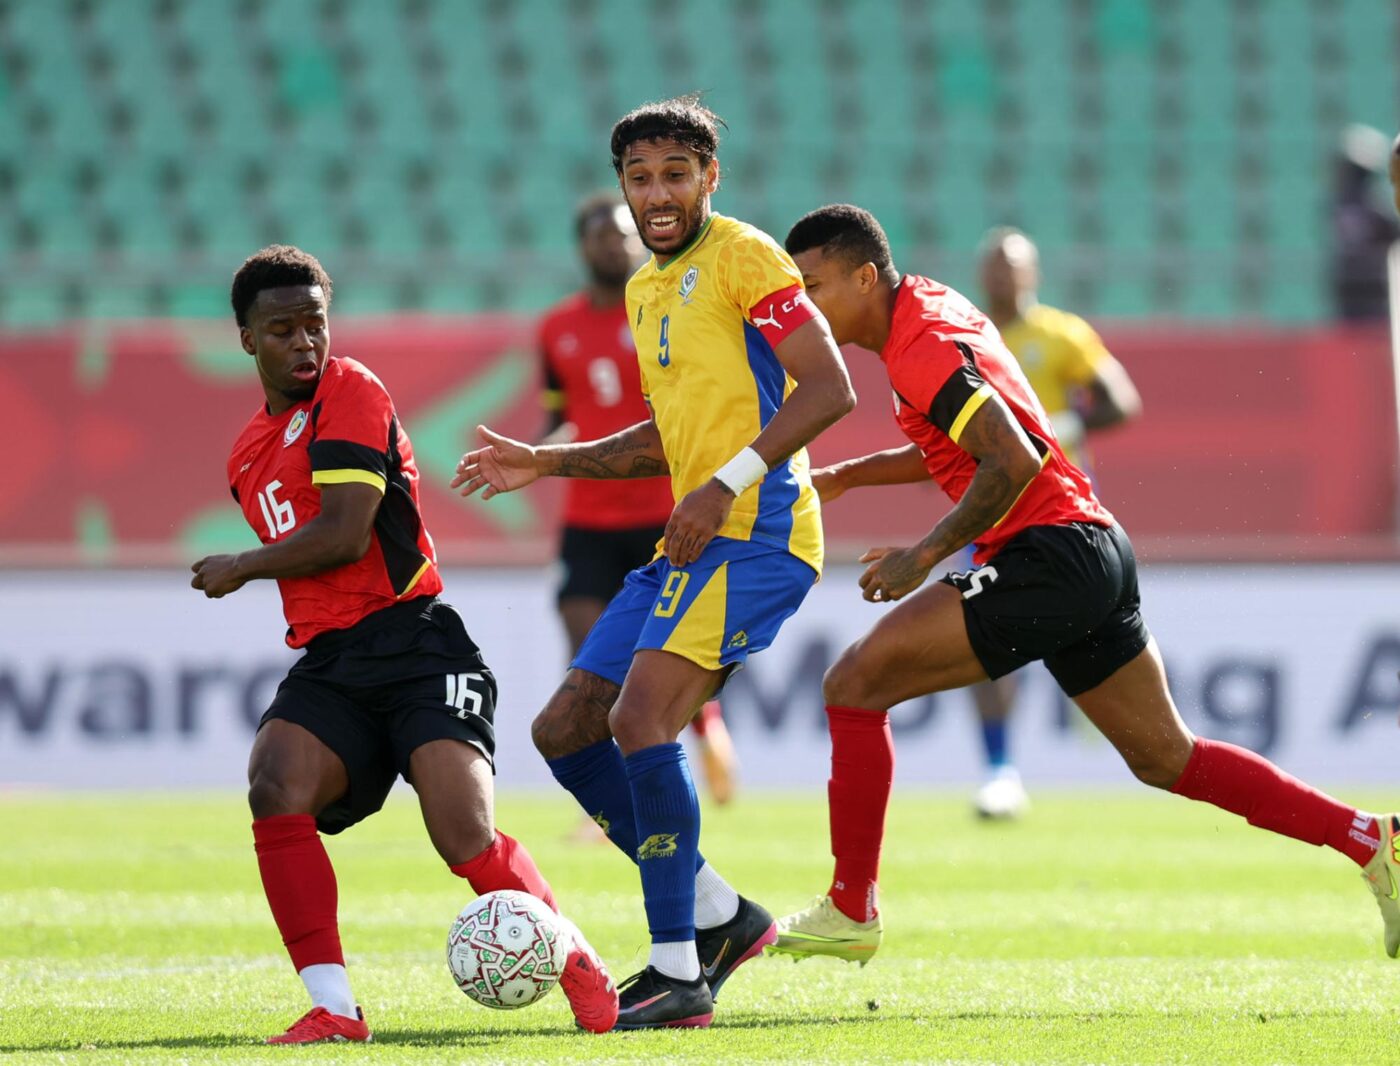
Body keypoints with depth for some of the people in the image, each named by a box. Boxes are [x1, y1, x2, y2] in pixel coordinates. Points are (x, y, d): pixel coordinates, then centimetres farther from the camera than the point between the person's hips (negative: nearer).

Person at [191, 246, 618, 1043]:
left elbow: (343, 536, -13)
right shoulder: (251, 452, 21)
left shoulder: (350, 394, -3)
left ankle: (580, 968, 4)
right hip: (328, 663, 6)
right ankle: (333, 1008, -24)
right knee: (275, 789, -25)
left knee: (464, 835, -22)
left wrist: (239, 570, 0)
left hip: (414, 643, -6)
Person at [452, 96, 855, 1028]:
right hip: (694, 539, 10)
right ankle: (718, 914, 13)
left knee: (639, 719, -22)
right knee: (565, 730, 7)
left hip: (755, 533, -10)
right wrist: (547, 463, 22)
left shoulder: (744, 258, -8)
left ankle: (680, 971, -16)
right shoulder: (645, 291, 20)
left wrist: (726, 484, -22)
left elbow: (829, 389, -16)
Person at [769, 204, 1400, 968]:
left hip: (1051, 555, -10)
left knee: (855, 684, -10)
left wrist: (923, 556, -19)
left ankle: (850, 910, -6)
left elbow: (1014, 461, -24)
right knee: (1166, 760, 16)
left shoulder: (920, 346, -15)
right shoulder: (933, 306, 15)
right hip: (1097, 556, 10)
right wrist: (842, 477, 21)